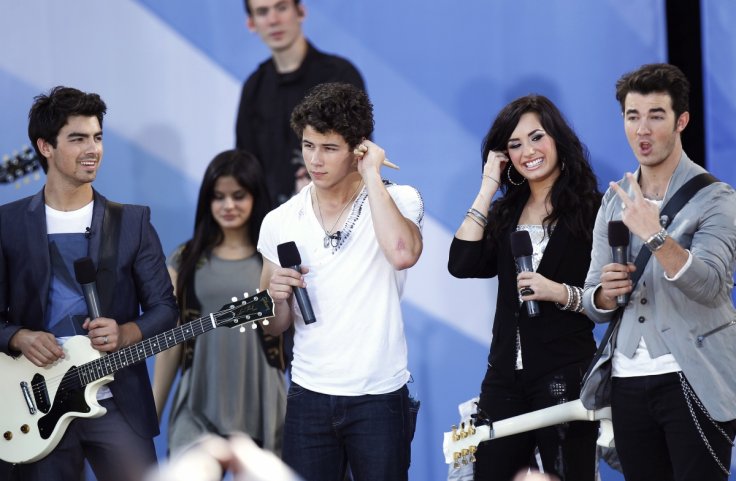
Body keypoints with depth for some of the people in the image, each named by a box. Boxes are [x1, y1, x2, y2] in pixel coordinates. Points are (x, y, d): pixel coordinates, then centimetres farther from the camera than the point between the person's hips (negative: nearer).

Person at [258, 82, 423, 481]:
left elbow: (402, 254, -26)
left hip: (378, 398, -3)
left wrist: (372, 176, -17)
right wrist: (278, 296, -9)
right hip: (308, 398, 3)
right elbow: (275, 326, 14)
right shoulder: (280, 222, 6)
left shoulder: (398, 200, -3)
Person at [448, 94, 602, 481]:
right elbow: (462, 265, -6)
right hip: (505, 375, 5)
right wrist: (487, 188, -2)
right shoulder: (506, 213, 11)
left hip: (565, 376, -5)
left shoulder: (592, 210, -3)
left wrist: (562, 293, -22)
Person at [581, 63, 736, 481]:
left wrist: (655, 235, -33)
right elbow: (594, 305, 13)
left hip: (692, 381, -5)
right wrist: (606, 292, -10)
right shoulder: (614, 202, 12)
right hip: (629, 383, 5)